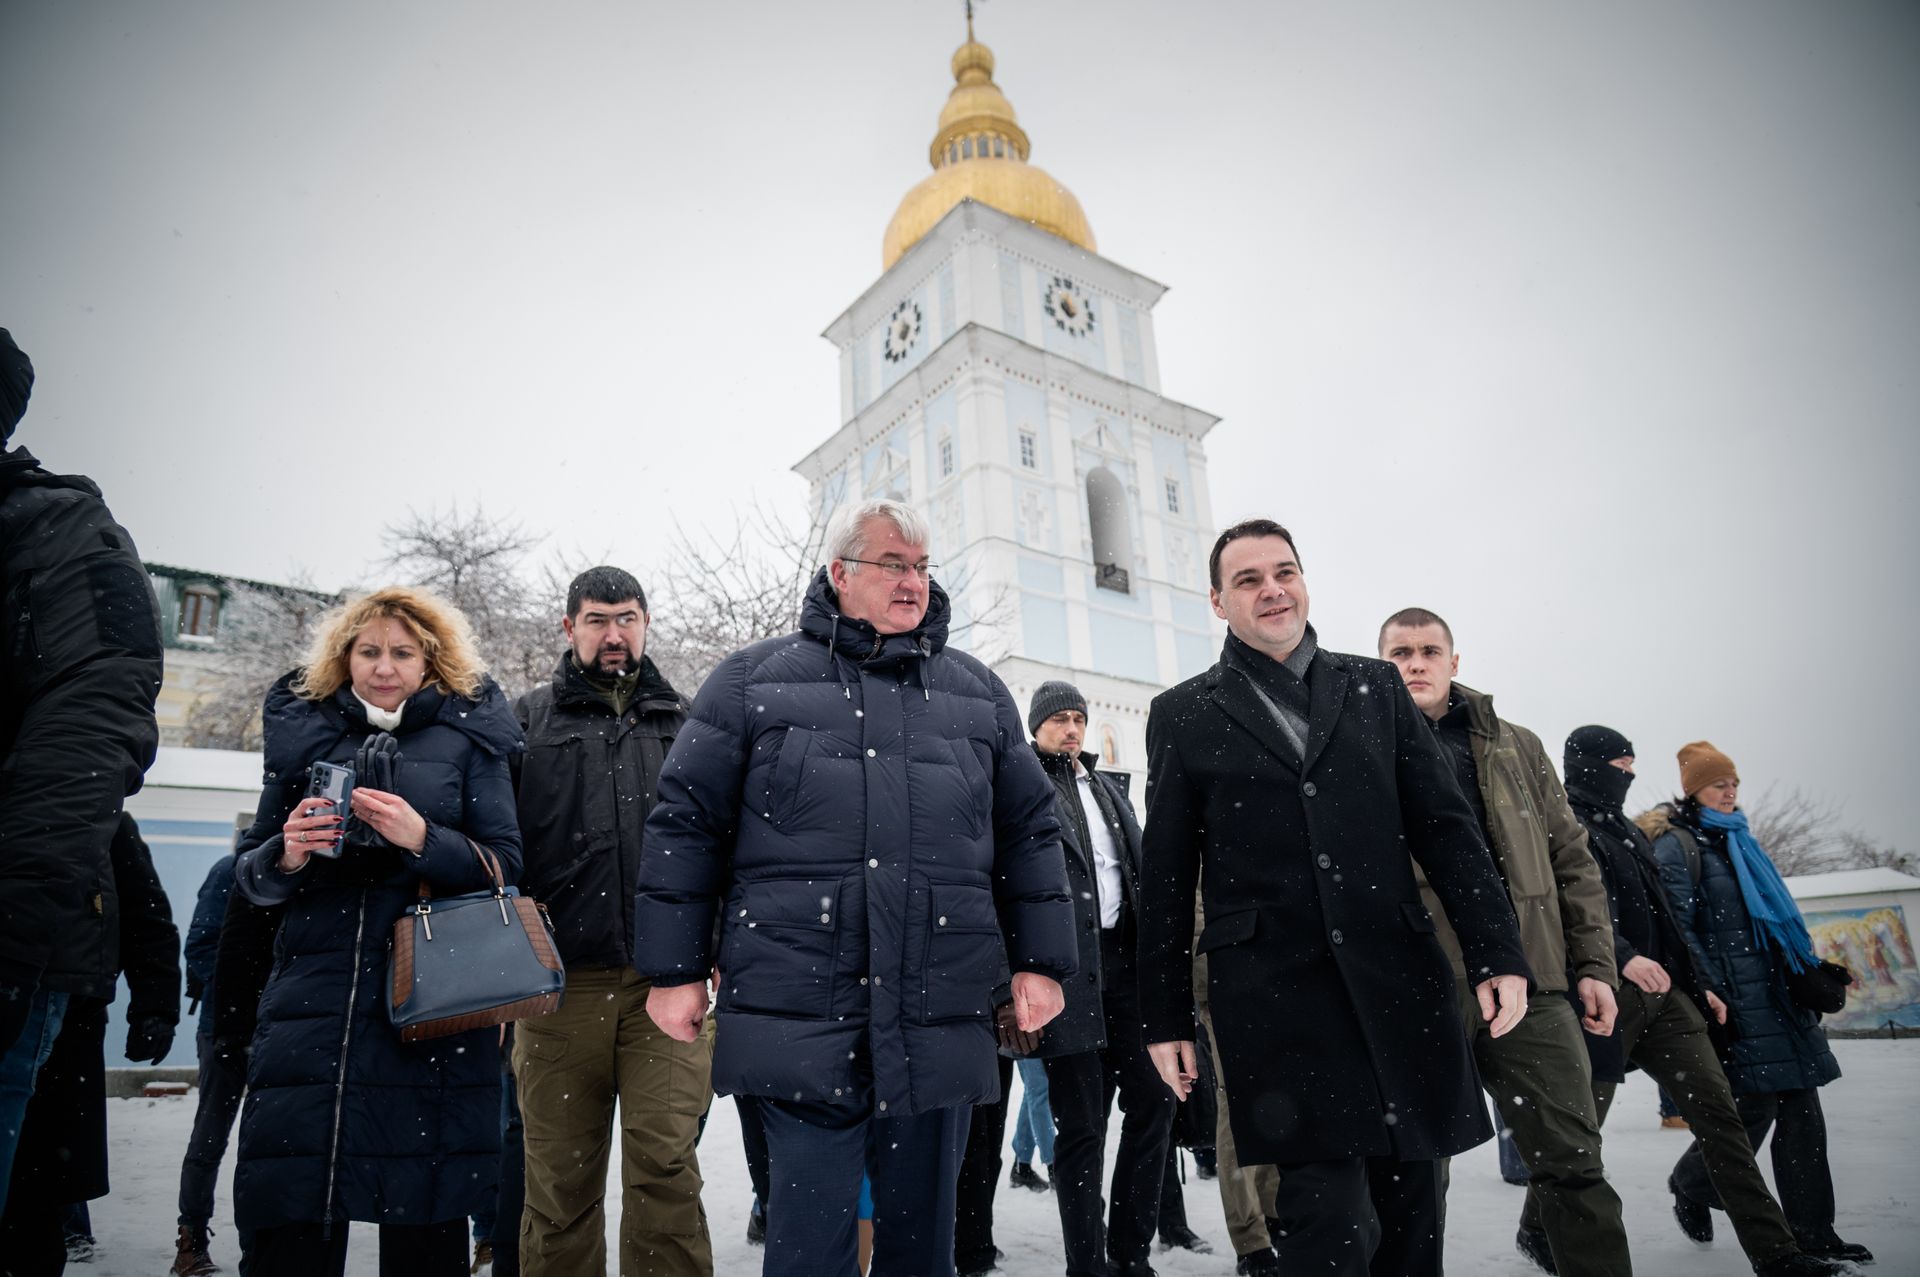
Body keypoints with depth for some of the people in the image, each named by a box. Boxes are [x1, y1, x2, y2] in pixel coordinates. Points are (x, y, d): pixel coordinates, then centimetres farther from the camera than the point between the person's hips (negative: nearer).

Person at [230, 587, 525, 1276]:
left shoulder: (467, 736, 7)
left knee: (424, 1218, 4)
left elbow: (505, 865, 1)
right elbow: (250, 876, 15)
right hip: (314, 990, 2)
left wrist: (422, 838, -15)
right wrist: (285, 856, -7)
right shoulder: (303, 730, 13)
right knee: (288, 1217, 0)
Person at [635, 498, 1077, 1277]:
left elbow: (1030, 833, 14)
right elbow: (685, 825, 4)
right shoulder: (755, 680, 4)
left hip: (940, 1023, 3)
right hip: (801, 1017, -2)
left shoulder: (978, 692, 13)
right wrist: (676, 971, 1)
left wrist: (1040, 964, 8)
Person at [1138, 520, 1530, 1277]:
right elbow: (1167, 878, 4)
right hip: (1277, 995, -3)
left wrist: (1498, 952, 1)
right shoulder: (1183, 715, 4)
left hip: (1398, 981, 3)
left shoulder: (1375, 687, 11)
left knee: (1409, 1209, 12)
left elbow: (1444, 826, 9)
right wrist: (1165, 1016, 4)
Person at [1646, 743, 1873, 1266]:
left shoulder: (1738, 841, 19)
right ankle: (1690, 1185, 16)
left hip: (1777, 993, 8)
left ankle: (1812, 1230, 11)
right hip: (1736, 998, -8)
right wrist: (1708, 993, -19)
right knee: (1755, 1106, -7)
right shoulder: (1676, 845, -6)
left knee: (1801, 1108, 4)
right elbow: (1678, 928, -14)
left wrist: (1808, 975, 19)